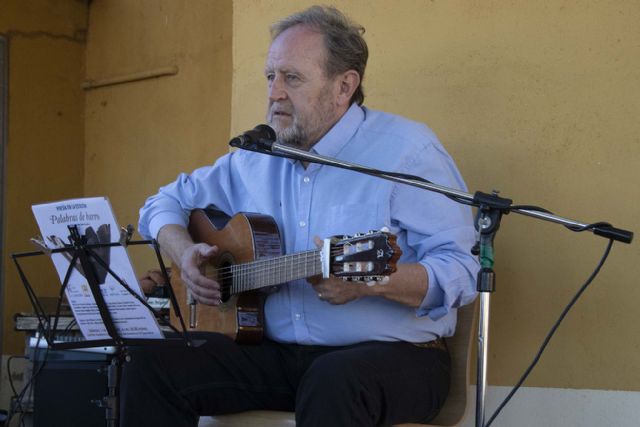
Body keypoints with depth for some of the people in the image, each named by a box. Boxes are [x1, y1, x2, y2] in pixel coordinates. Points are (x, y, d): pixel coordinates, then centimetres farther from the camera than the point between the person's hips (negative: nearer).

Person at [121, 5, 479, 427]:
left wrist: (369, 281, -32)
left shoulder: (404, 150, -8)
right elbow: (169, 202, 25)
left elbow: (461, 270, -15)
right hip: (276, 352, 6)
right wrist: (187, 255, 2)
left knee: (334, 382, -41)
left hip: (392, 352, -6)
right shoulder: (255, 159, 13)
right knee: (151, 363, -14)